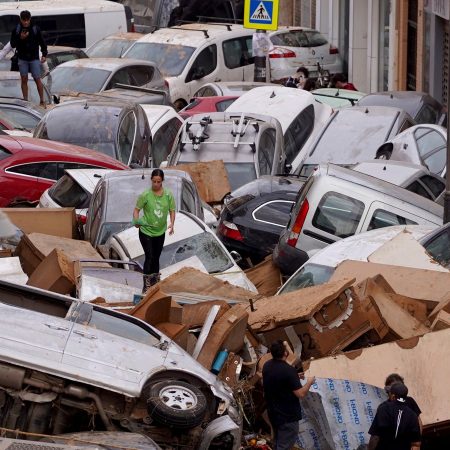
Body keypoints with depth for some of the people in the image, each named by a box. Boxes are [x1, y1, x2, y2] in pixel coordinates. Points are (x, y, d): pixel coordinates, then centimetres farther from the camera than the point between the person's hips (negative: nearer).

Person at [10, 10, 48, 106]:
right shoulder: (16, 30, -3)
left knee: (37, 79, -2)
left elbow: (42, 43, 2)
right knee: (24, 79, 5)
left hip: (34, 58, -2)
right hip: (22, 59, 2)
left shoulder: (35, 29, -5)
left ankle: (42, 101, 6)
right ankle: (25, 101, 13)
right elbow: (12, 44, -2)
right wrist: (20, 38, -18)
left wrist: (44, 54, -6)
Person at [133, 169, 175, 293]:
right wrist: (136, 220, -30)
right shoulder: (145, 195, -15)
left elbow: (172, 211, 2)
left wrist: (172, 223, -14)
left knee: (156, 258, 16)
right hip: (146, 231, -4)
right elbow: (137, 209, -10)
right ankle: (146, 286, -6)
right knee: (149, 257, -11)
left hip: (160, 232, 4)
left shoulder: (168, 195, -6)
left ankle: (155, 283, 30)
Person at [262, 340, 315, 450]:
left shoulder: (266, 366, -2)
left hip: (273, 412, 8)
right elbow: (300, 394, -23)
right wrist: (309, 383, -5)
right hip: (287, 416, -8)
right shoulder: (288, 371, -26)